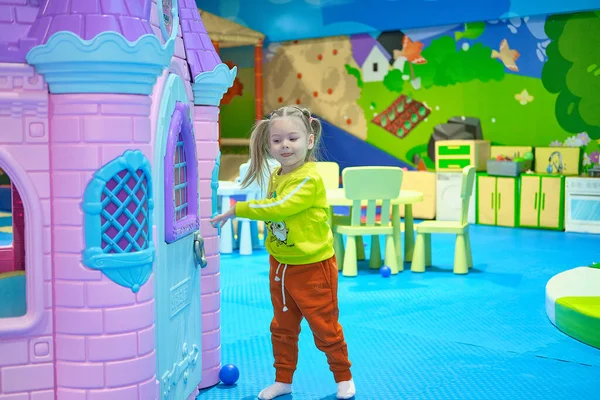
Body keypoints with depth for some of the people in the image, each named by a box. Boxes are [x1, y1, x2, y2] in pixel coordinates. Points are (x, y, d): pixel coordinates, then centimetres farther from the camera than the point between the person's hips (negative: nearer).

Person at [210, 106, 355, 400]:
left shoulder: (309, 178, -24)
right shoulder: (275, 176, 2)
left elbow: (279, 208, -34)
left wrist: (236, 210, -31)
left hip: (313, 267, -7)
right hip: (280, 265, 7)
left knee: (325, 328, 8)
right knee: (282, 327, 18)